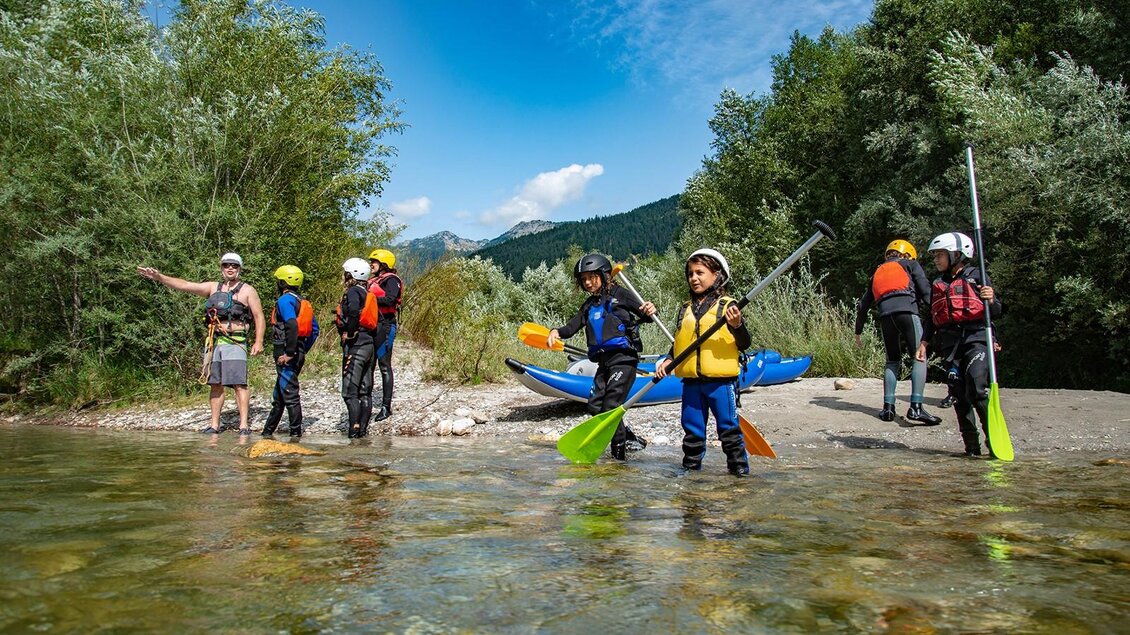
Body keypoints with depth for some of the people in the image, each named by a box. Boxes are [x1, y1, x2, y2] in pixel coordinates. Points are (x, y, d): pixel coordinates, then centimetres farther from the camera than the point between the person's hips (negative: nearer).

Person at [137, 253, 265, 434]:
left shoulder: (247, 290, 5)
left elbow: (259, 317, 0)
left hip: (235, 343, -5)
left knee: (239, 384, -12)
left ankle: (244, 425, -12)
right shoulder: (213, 288, 18)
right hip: (214, 342, 5)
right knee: (215, 384, 7)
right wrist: (159, 277, 1)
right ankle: (215, 425, 13)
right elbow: (184, 285, 13)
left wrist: (258, 342, -10)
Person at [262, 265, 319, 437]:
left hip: (286, 354, -9)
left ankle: (296, 432, 2)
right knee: (279, 393, 18)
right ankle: (268, 430, 29)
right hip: (299, 353, 10)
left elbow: (292, 325, -26)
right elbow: (315, 329, 17)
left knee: (289, 393, -3)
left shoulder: (285, 300, -11)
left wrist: (289, 353, -23)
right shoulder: (302, 302, 16)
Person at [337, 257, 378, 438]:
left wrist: (349, 333, -18)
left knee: (350, 391, -5)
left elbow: (354, 312, -30)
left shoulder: (352, 292, -9)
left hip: (355, 345, -9)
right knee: (365, 391, 10)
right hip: (369, 344, 9)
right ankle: (363, 429, 15)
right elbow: (374, 323, 16)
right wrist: (373, 347, 17)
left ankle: (355, 429, -7)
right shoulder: (368, 294, 16)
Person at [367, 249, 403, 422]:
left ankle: (386, 406, 0)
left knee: (384, 366, -5)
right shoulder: (373, 281, 20)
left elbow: (390, 299, -21)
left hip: (385, 326, -8)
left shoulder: (391, 280, -5)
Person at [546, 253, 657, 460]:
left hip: (624, 358, -8)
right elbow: (572, 327, 12)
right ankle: (630, 439, 18)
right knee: (595, 407, 4)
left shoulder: (618, 295, -1)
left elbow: (642, 316, -5)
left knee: (610, 406, -12)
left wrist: (649, 312, -29)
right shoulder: (589, 305, 18)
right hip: (604, 361, 8)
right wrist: (556, 332, -8)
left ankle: (620, 452, 0)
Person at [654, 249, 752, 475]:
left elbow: (744, 344, -6)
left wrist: (737, 325, -24)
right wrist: (668, 360, 4)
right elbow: (679, 343, 21)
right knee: (692, 428, 12)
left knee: (729, 427, 2)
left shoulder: (727, 306, -2)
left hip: (721, 380, -5)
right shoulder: (686, 309, 13)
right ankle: (691, 466, 24)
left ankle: (739, 466, 13)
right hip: (692, 382, 5)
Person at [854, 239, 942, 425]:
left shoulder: (877, 273, 33)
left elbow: (862, 306, 31)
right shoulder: (910, 264, 22)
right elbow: (925, 291, 6)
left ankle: (888, 407, 7)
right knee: (919, 358, -2)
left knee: (892, 361, 15)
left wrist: (858, 333, 37)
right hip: (907, 310, -4)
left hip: (885, 315, 4)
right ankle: (916, 407, -15)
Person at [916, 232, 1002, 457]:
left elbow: (996, 310, 3)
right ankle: (971, 446, 8)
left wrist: (991, 300, -19)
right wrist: (924, 342, 12)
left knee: (977, 389, -20)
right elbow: (932, 317, 21)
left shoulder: (976, 276, 4)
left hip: (976, 338, -5)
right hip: (949, 344, 5)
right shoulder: (938, 285, 19)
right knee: (960, 396, 2)